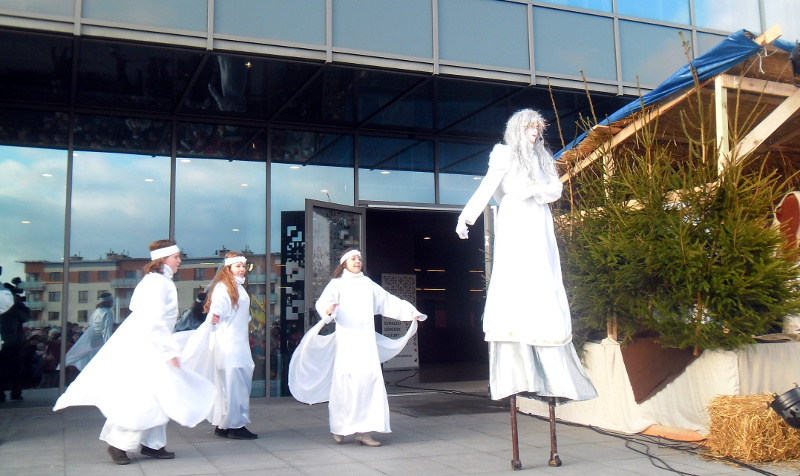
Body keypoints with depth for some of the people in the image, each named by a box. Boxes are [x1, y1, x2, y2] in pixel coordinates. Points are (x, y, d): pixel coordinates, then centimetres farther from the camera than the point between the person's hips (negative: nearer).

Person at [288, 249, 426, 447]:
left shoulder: (368, 283, 19)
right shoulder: (337, 283, 6)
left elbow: (388, 301, 24)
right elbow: (323, 301, -10)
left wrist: (410, 312, 20)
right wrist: (328, 310, -33)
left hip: (366, 338, 4)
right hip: (346, 337, -4)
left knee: (369, 379, -6)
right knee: (345, 380, -7)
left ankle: (363, 430, -4)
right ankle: (339, 427, 9)